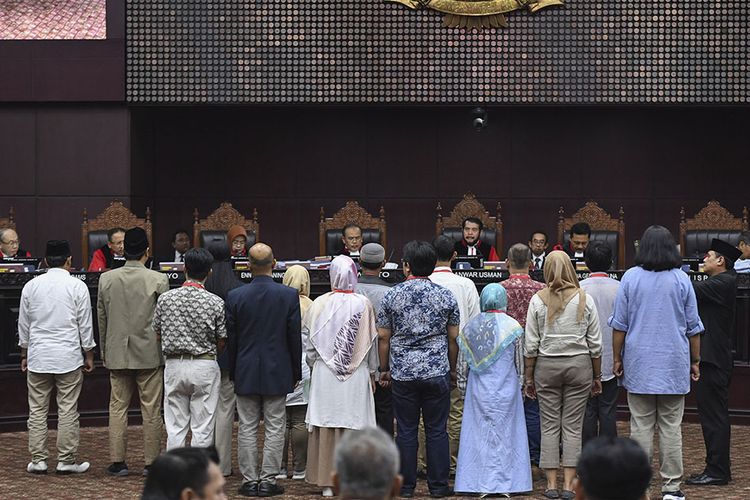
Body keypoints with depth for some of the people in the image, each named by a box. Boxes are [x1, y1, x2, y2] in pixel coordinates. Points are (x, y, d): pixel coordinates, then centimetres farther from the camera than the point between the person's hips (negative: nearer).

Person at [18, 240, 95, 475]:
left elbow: (23, 325, 11)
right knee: (68, 411, 2)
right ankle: (66, 461, 4)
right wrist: (89, 356, 9)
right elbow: (85, 325, -1)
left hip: (38, 357, 3)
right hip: (68, 357, -3)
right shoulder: (77, 287, -5)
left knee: (37, 410, 8)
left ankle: (38, 460, 8)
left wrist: (24, 355, 21)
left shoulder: (31, 286, 4)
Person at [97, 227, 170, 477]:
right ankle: (152, 462, 7)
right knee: (151, 410, 4)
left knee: (118, 407, 8)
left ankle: (117, 461, 8)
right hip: (150, 353, -2)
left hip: (117, 354, 3)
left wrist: (104, 352, 17)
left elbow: (101, 318, 7)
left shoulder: (106, 279, 0)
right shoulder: (158, 280, -9)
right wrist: (166, 350, 8)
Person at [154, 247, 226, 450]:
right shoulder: (216, 302, -9)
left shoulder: (165, 299, -3)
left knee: (175, 428, 9)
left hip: (174, 365, 2)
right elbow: (222, 342, -2)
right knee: (202, 429, 4)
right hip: (205, 365, -2)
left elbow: (157, 334, 6)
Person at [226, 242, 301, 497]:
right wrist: (296, 372, 8)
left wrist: (233, 372, 12)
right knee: (275, 428, 5)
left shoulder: (235, 297, -5)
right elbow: (295, 338, -2)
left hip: (245, 373, 1)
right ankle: (268, 481, 5)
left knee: (247, 429, 7)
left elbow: (230, 339, 1)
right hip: (277, 372, -1)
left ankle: (250, 481, 9)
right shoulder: (289, 295, -7)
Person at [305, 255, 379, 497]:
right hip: (356, 376, -1)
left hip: (324, 375, 1)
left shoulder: (319, 304, -4)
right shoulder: (363, 304, -7)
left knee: (326, 426, 6)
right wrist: (372, 372, 11)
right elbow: (371, 343, 0)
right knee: (354, 427, 4)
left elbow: (310, 343, 2)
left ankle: (327, 482, 9)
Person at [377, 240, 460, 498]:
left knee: (406, 431, 5)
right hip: (437, 371, 0)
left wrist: (384, 368, 13)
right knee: (437, 430, 5)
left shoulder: (391, 296, -2)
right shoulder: (446, 296, -1)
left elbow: (383, 337, 2)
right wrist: (452, 369, 15)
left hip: (402, 371, 0)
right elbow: (453, 337, 4)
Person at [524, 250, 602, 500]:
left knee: (550, 426, 6)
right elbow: (595, 343, 2)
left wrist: (529, 377, 8)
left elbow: (531, 345, -1)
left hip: (547, 366, 0)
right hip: (579, 366, 0)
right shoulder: (585, 299, 0)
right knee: (573, 426, 3)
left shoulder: (538, 300, -2)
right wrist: (597, 376, 12)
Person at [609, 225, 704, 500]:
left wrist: (617, 358, 9)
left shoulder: (631, 277, -2)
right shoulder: (681, 279, -1)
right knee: (671, 426, 3)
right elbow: (693, 326, 4)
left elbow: (619, 324, 1)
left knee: (641, 425, 3)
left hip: (639, 363, 0)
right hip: (674, 363, 0)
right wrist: (695, 361, 14)